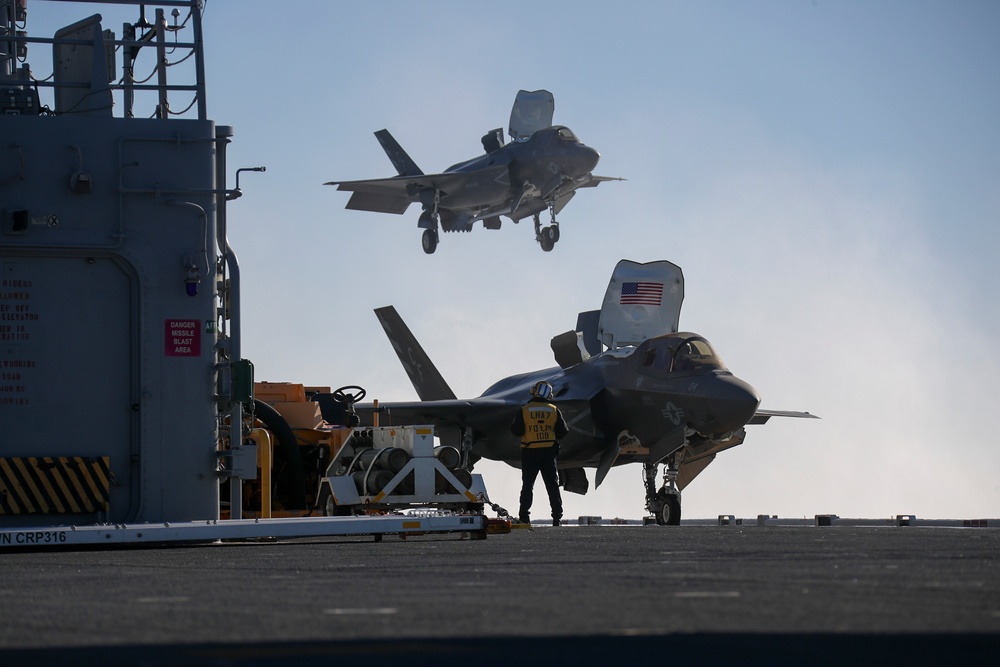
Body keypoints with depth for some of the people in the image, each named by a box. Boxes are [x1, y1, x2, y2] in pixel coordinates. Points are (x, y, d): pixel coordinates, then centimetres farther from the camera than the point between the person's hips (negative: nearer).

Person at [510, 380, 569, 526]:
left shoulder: (524, 410, -7)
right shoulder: (554, 410, 0)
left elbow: (516, 431, -9)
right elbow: (562, 432, 1)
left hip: (530, 452, -1)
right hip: (549, 451, 2)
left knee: (527, 485, 4)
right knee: (552, 484, 8)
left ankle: (524, 517, -2)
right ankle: (557, 515, 6)